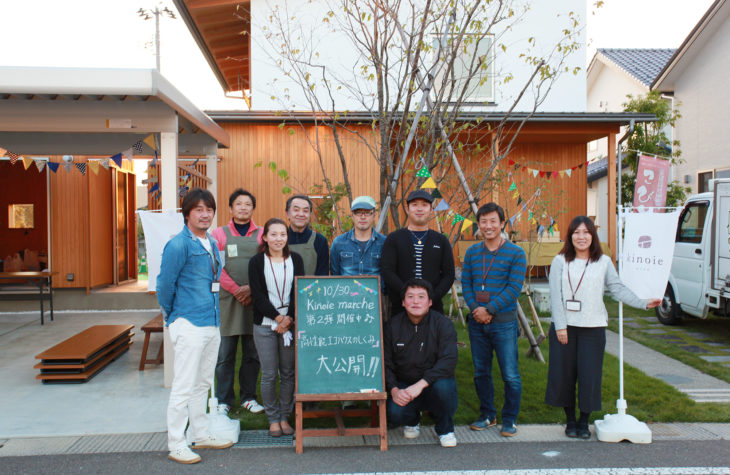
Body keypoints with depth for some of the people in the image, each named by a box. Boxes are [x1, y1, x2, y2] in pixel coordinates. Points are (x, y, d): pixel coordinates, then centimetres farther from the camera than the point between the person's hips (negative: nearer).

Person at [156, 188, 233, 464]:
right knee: (184, 387, -2)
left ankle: (201, 435, 29)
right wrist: (171, 316, 0)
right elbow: (164, 284, -11)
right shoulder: (178, 245, -14)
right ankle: (176, 445, 9)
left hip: (212, 324, 8)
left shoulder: (212, 244, 12)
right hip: (189, 325, -8)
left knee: (203, 384, 17)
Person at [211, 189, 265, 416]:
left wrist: (251, 288, -11)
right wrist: (236, 289, -12)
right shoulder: (220, 234, 5)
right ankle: (224, 400, 14)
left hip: (255, 300, 1)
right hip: (228, 299, -1)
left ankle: (248, 397, 21)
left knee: (252, 353, 8)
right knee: (226, 353, 3)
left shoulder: (261, 235, 8)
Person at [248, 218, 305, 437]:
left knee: (289, 372, 5)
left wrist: (289, 318, -10)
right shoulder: (256, 262, 2)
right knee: (269, 374, 1)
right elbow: (258, 295, -5)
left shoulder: (295, 260, 7)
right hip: (265, 324, -1)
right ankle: (273, 419, 15)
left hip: (291, 322, 2)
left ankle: (285, 417, 19)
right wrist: (277, 317, -12)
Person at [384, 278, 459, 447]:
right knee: (393, 413, -28)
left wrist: (421, 384, -31)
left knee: (443, 386, -35)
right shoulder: (392, 326, 0)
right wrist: (394, 390, -18)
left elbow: (449, 360, -21)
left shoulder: (443, 324, -8)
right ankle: (412, 419, 13)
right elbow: (385, 363, 0)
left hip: (433, 383, -1)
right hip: (404, 386, 1)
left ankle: (445, 429, -3)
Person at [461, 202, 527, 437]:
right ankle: (487, 415, 28)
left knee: (510, 375, 1)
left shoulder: (515, 253, -3)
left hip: (504, 322, -4)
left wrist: (489, 310, -15)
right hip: (477, 323, 4)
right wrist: (475, 308, -9)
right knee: (481, 372, 13)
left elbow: (514, 288, -10)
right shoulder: (472, 252, 9)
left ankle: (509, 420, 17)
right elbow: (465, 283, 7)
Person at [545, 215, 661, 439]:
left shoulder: (604, 262, 6)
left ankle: (584, 422, 20)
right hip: (564, 326, -1)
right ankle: (570, 420, 22)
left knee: (589, 375, 2)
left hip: (593, 328, 1)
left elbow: (618, 288, 4)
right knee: (564, 374, 4)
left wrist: (643, 303, -9)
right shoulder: (560, 261, 1)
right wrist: (560, 326, -10)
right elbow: (555, 295, -4)